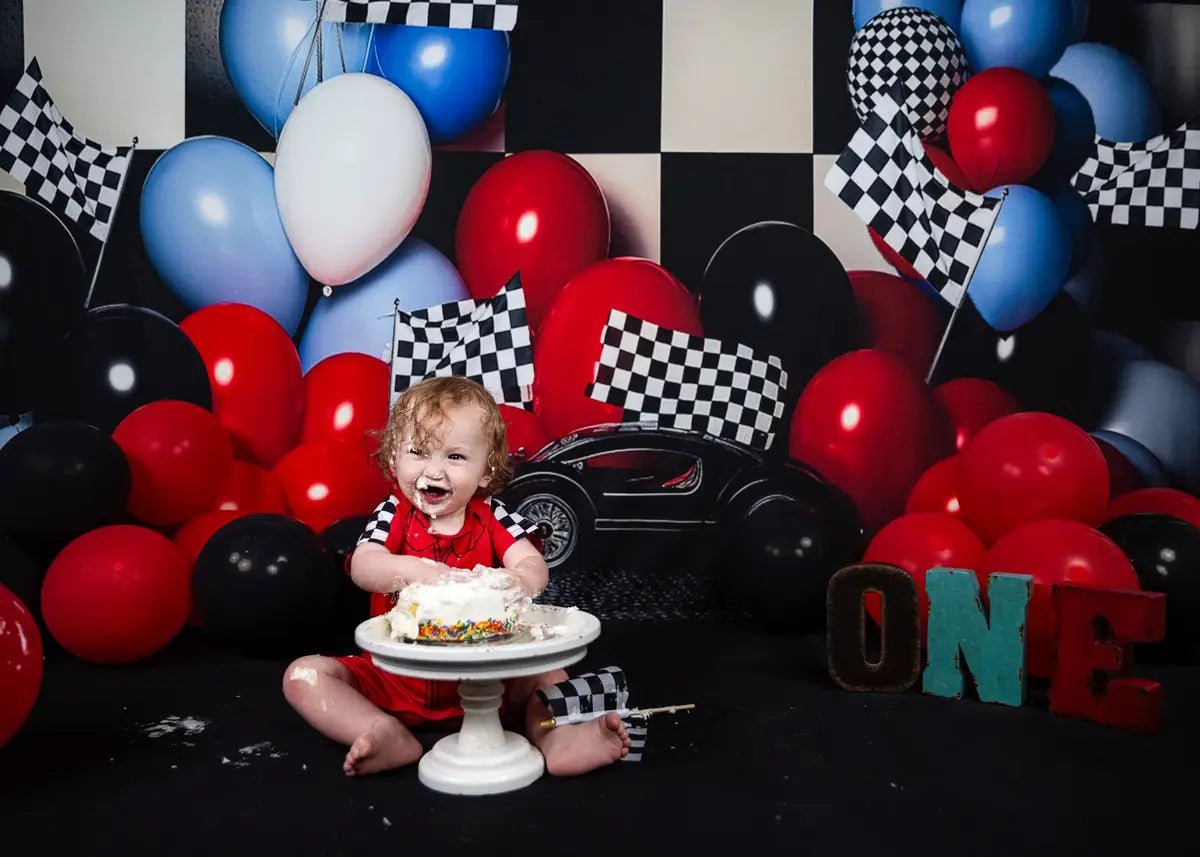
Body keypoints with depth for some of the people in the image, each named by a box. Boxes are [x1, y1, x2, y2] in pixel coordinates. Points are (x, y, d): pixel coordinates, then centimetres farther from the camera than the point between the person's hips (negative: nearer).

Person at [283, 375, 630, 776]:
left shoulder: (492, 518, -3)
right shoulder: (393, 515, -4)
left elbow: (533, 564, -17)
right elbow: (362, 567, -22)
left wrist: (520, 581, -43)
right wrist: (409, 570, -45)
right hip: (397, 678, 0)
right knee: (303, 674, -16)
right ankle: (390, 736, -34)